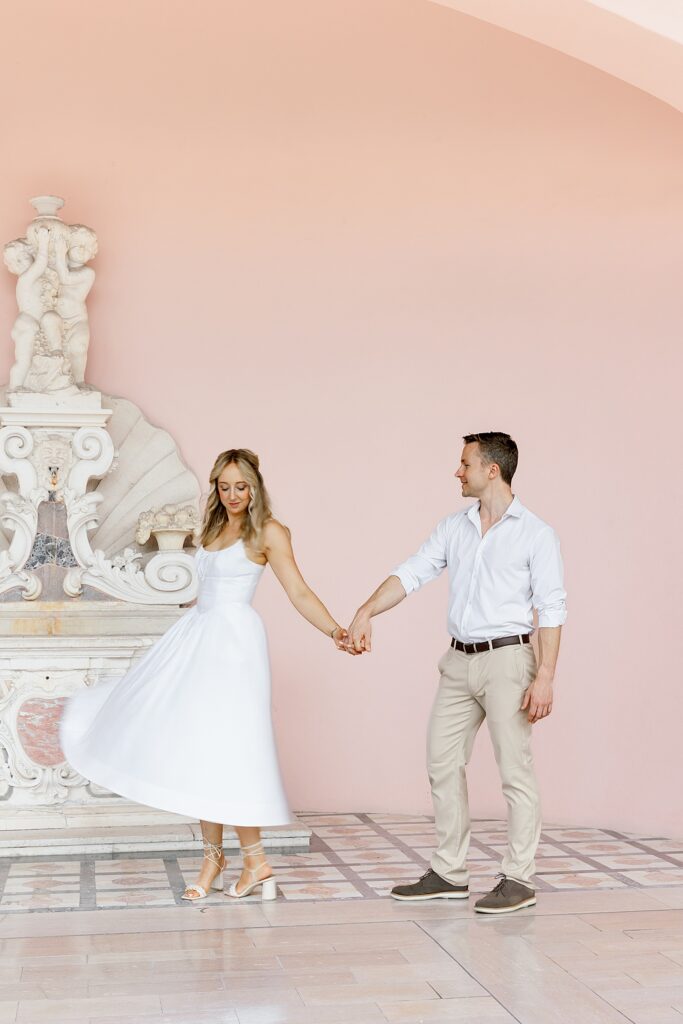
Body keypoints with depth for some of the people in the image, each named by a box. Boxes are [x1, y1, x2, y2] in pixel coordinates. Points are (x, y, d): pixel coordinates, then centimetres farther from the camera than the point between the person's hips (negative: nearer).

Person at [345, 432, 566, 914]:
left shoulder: (536, 534, -5)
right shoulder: (454, 528, 11)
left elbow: (552, 609, -8)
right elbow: (411, 573, 4)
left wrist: (545, 677, -15)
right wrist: (366, 612, -11)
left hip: (506, 658, -6)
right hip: (459, 660, 7)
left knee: (515, 770, -3)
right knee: (444, 764, 9)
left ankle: (519, 880, 7)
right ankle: (449, 873, 20)